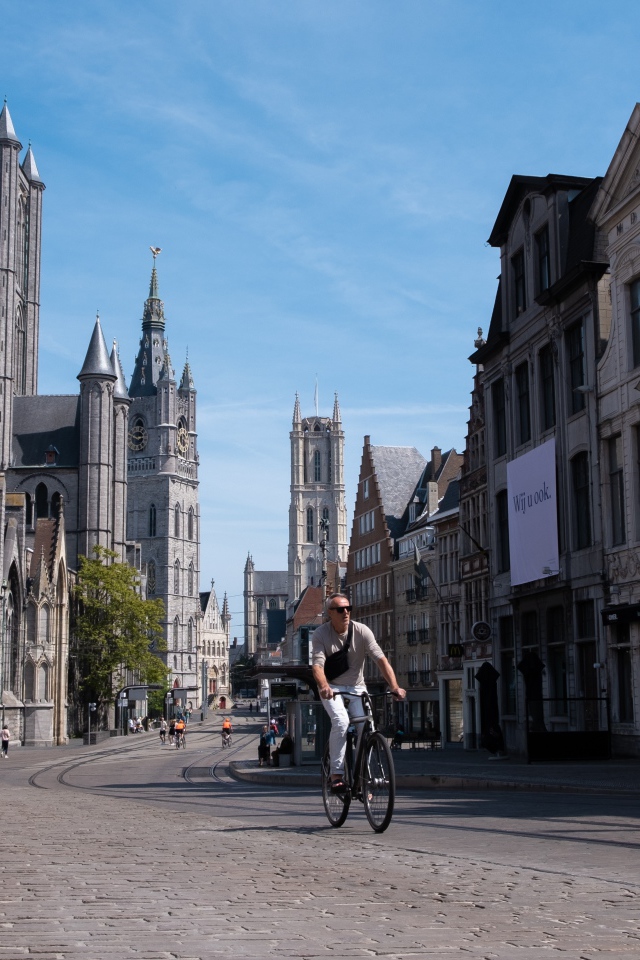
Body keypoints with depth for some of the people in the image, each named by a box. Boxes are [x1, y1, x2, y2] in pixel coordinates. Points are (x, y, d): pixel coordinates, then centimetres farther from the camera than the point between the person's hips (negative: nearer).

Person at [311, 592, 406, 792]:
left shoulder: (362, 631, -12)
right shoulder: (321, 634, -15)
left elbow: (381, 659, -20)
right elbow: (317, 664, -27)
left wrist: (394, 686, -33)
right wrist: (324, 686, -48)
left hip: (356, 687, 2)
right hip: (332, 688, -2)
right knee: (341, 721, -27)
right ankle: (336, 774, -18)